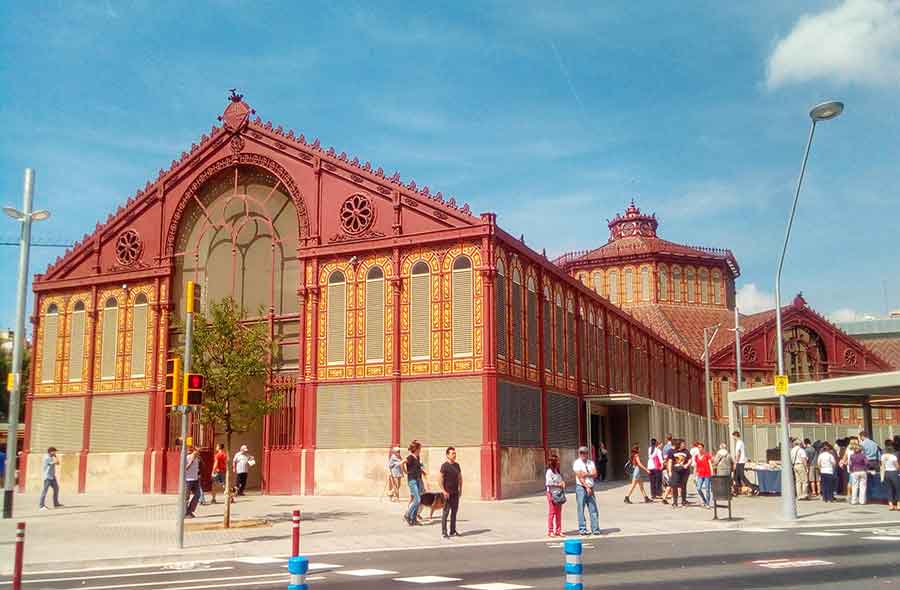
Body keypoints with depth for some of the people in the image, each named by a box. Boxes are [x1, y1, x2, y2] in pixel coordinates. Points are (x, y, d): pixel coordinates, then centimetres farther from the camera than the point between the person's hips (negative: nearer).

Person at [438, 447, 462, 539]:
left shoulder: (457, 465, 11)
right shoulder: (444, 466, -10)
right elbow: (440, 479, -12)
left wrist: (460, 489, 11)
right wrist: (444, 491, -17)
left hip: (456, 493, 7)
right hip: (448, 493, -7)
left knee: (454, 511, 10)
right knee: (446, 512, -4)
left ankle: (452, 531, 19)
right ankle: (444, 532, 0)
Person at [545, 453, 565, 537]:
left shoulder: (558, 471, 16)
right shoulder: (549, 471, -10)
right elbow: (548, 483, -18)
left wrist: (563, 483, 2)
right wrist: (558, 484, -16)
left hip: (559, 494, 8)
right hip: (552, 493, -8)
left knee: (559, 513, 9)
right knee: (551, 512, -3)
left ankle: (558, 531, 15)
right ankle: (550, 531, 2)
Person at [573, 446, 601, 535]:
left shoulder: (591, 462, 13)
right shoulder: (577, 463, -2)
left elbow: (595, 474, 1)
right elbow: (580, 477, -9)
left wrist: (586, 474, -13)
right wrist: (587, 487, -13)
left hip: (590, 488, 4)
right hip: (581, 488, -4)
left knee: (593, 509, 1)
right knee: (581, 509, -1)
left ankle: (595, 529, 4)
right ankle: (582, 529, 5)